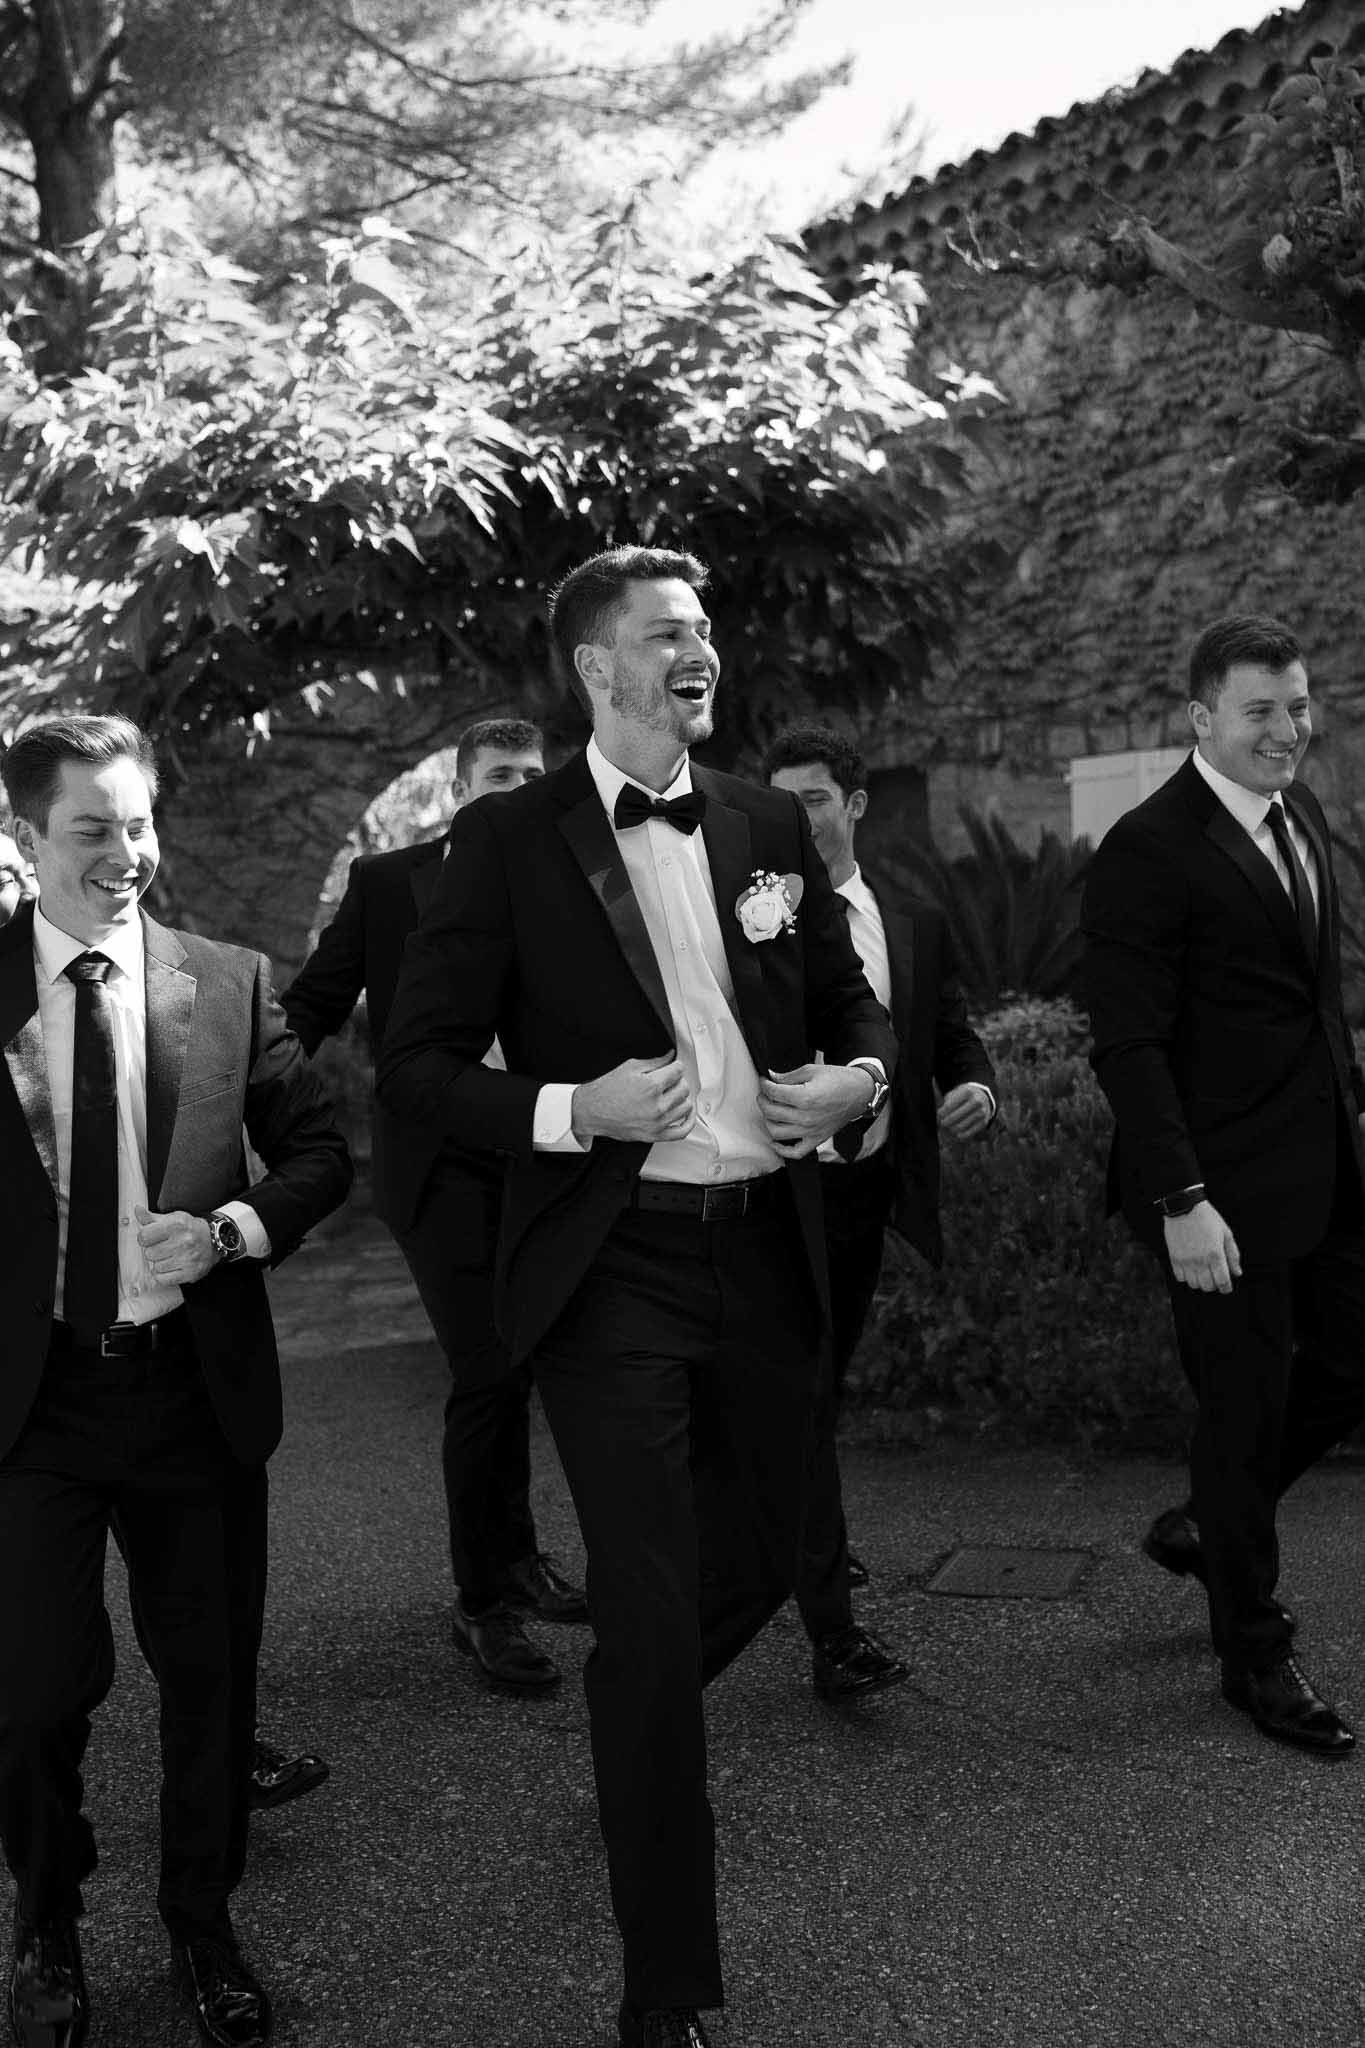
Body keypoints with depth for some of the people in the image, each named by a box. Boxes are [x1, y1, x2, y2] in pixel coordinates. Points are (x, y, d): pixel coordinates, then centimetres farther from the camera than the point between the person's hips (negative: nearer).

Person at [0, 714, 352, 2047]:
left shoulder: (229, 984, 1)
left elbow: (318, 1149, 4)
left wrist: (232, 1227, -13)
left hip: (195, 1387, 1)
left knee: (211, 1675, 12)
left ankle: (203, 1930, 36)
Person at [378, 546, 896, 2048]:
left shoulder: (769, 824, 7)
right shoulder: (508, 840, -6)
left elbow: (849, 999, 18)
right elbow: (416, 1065, -4)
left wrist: (861, 1076, -3)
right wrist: (571, 1110, -18)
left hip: (762, 1252, 5)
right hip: (610, 1264, -5)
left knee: (761, 1557, 19)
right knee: (650, 1608, -3)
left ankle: (634, 1725, 53)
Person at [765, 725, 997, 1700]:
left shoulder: (916, 928, 8)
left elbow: (956, 1039, 10)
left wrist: (977, 1086, -12)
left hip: (869, 1187, 4)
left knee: (823, 1382, 20)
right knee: (800, 1390, -7)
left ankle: (806, 1537, 44)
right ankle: (834, 1630, -4)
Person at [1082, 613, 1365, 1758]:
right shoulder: (1150, 852, -16)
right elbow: (1129, 1046, -18)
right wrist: (1180, 1201, -22)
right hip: (1226, 1189, -8)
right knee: (1248, 1406, 4)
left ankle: (1204, 1526, 39)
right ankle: (1255, 1655, 24)